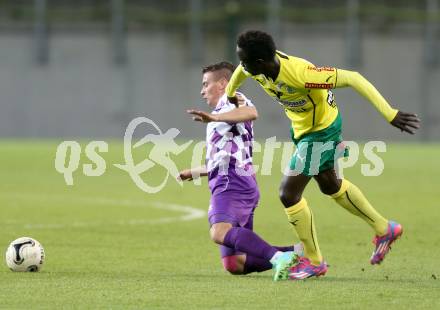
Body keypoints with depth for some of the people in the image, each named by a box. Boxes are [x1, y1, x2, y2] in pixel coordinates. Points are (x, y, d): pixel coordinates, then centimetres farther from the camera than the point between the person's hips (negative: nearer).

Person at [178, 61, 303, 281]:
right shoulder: (223, 110, 33)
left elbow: (251, 112, -23)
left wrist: (214, 118, -33)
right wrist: (193, 172, 55)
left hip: (232, 182, -10)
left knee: (219, 233, -37)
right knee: (233, 264, 2)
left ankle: (278, 257, -49)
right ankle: (295, 254, -4)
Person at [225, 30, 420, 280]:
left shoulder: (299, 73, -40)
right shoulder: (256, 67, -18)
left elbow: (353, 79, -38)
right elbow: (242, 71, 10)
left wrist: (390, 114, -41)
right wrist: (230, 93, 32)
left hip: (320, 132, -8)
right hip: (304, 127, 8)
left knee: (289, 194, -6)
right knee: (330, 185, 24)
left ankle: (314, 262, 12)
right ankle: (384, 229, 42)